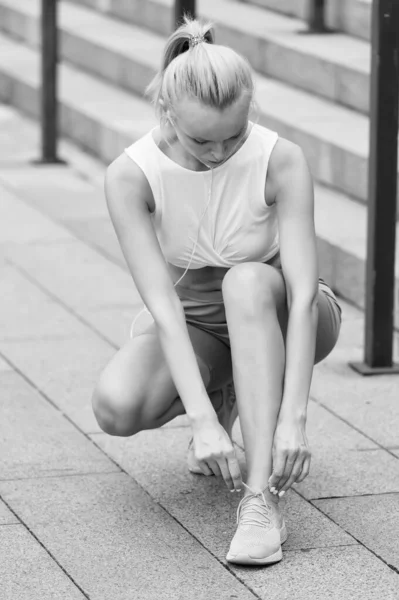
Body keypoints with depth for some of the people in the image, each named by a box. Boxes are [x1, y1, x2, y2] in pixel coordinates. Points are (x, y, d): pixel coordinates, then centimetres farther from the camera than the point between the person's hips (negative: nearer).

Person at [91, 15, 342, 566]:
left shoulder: (280, 161, -27)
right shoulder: (130, 176, -24)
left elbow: (303, 292, -32)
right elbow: (162, 304, -30)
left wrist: (294, 417, -42)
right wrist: (205, 421, -40)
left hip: (278, 317, -1)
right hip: (196, 325, 1)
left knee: (247, 280, -38)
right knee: (116, 407, -29)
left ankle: (263, 496, -39)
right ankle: (221, 394, 6)